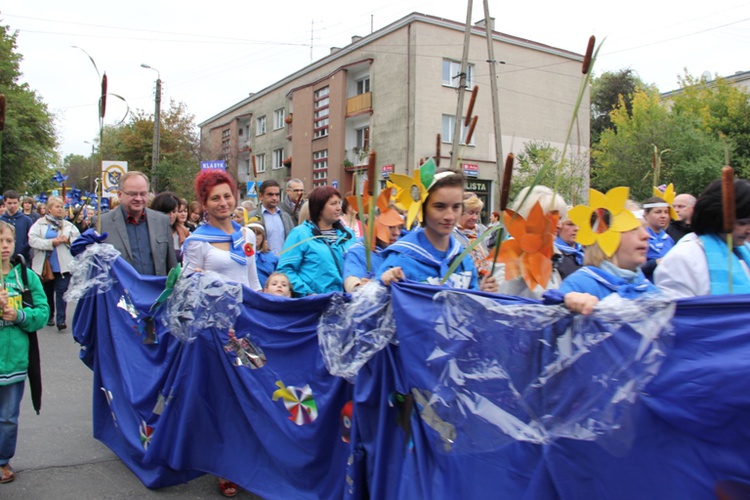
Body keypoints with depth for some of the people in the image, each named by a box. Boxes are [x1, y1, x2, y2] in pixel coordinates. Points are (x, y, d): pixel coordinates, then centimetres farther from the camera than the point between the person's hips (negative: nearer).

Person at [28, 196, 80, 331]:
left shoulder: (68, 225, 8)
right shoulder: (40, 223, 0)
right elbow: (32, 240, -11)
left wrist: (68, 240, -11)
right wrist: (51, 243, -17)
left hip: (63, 265, 0)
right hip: (45, 265, 0)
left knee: (61, 291, -6)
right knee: (47, 291, 13)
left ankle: (60, 319, -4)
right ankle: (49, 316, 29)